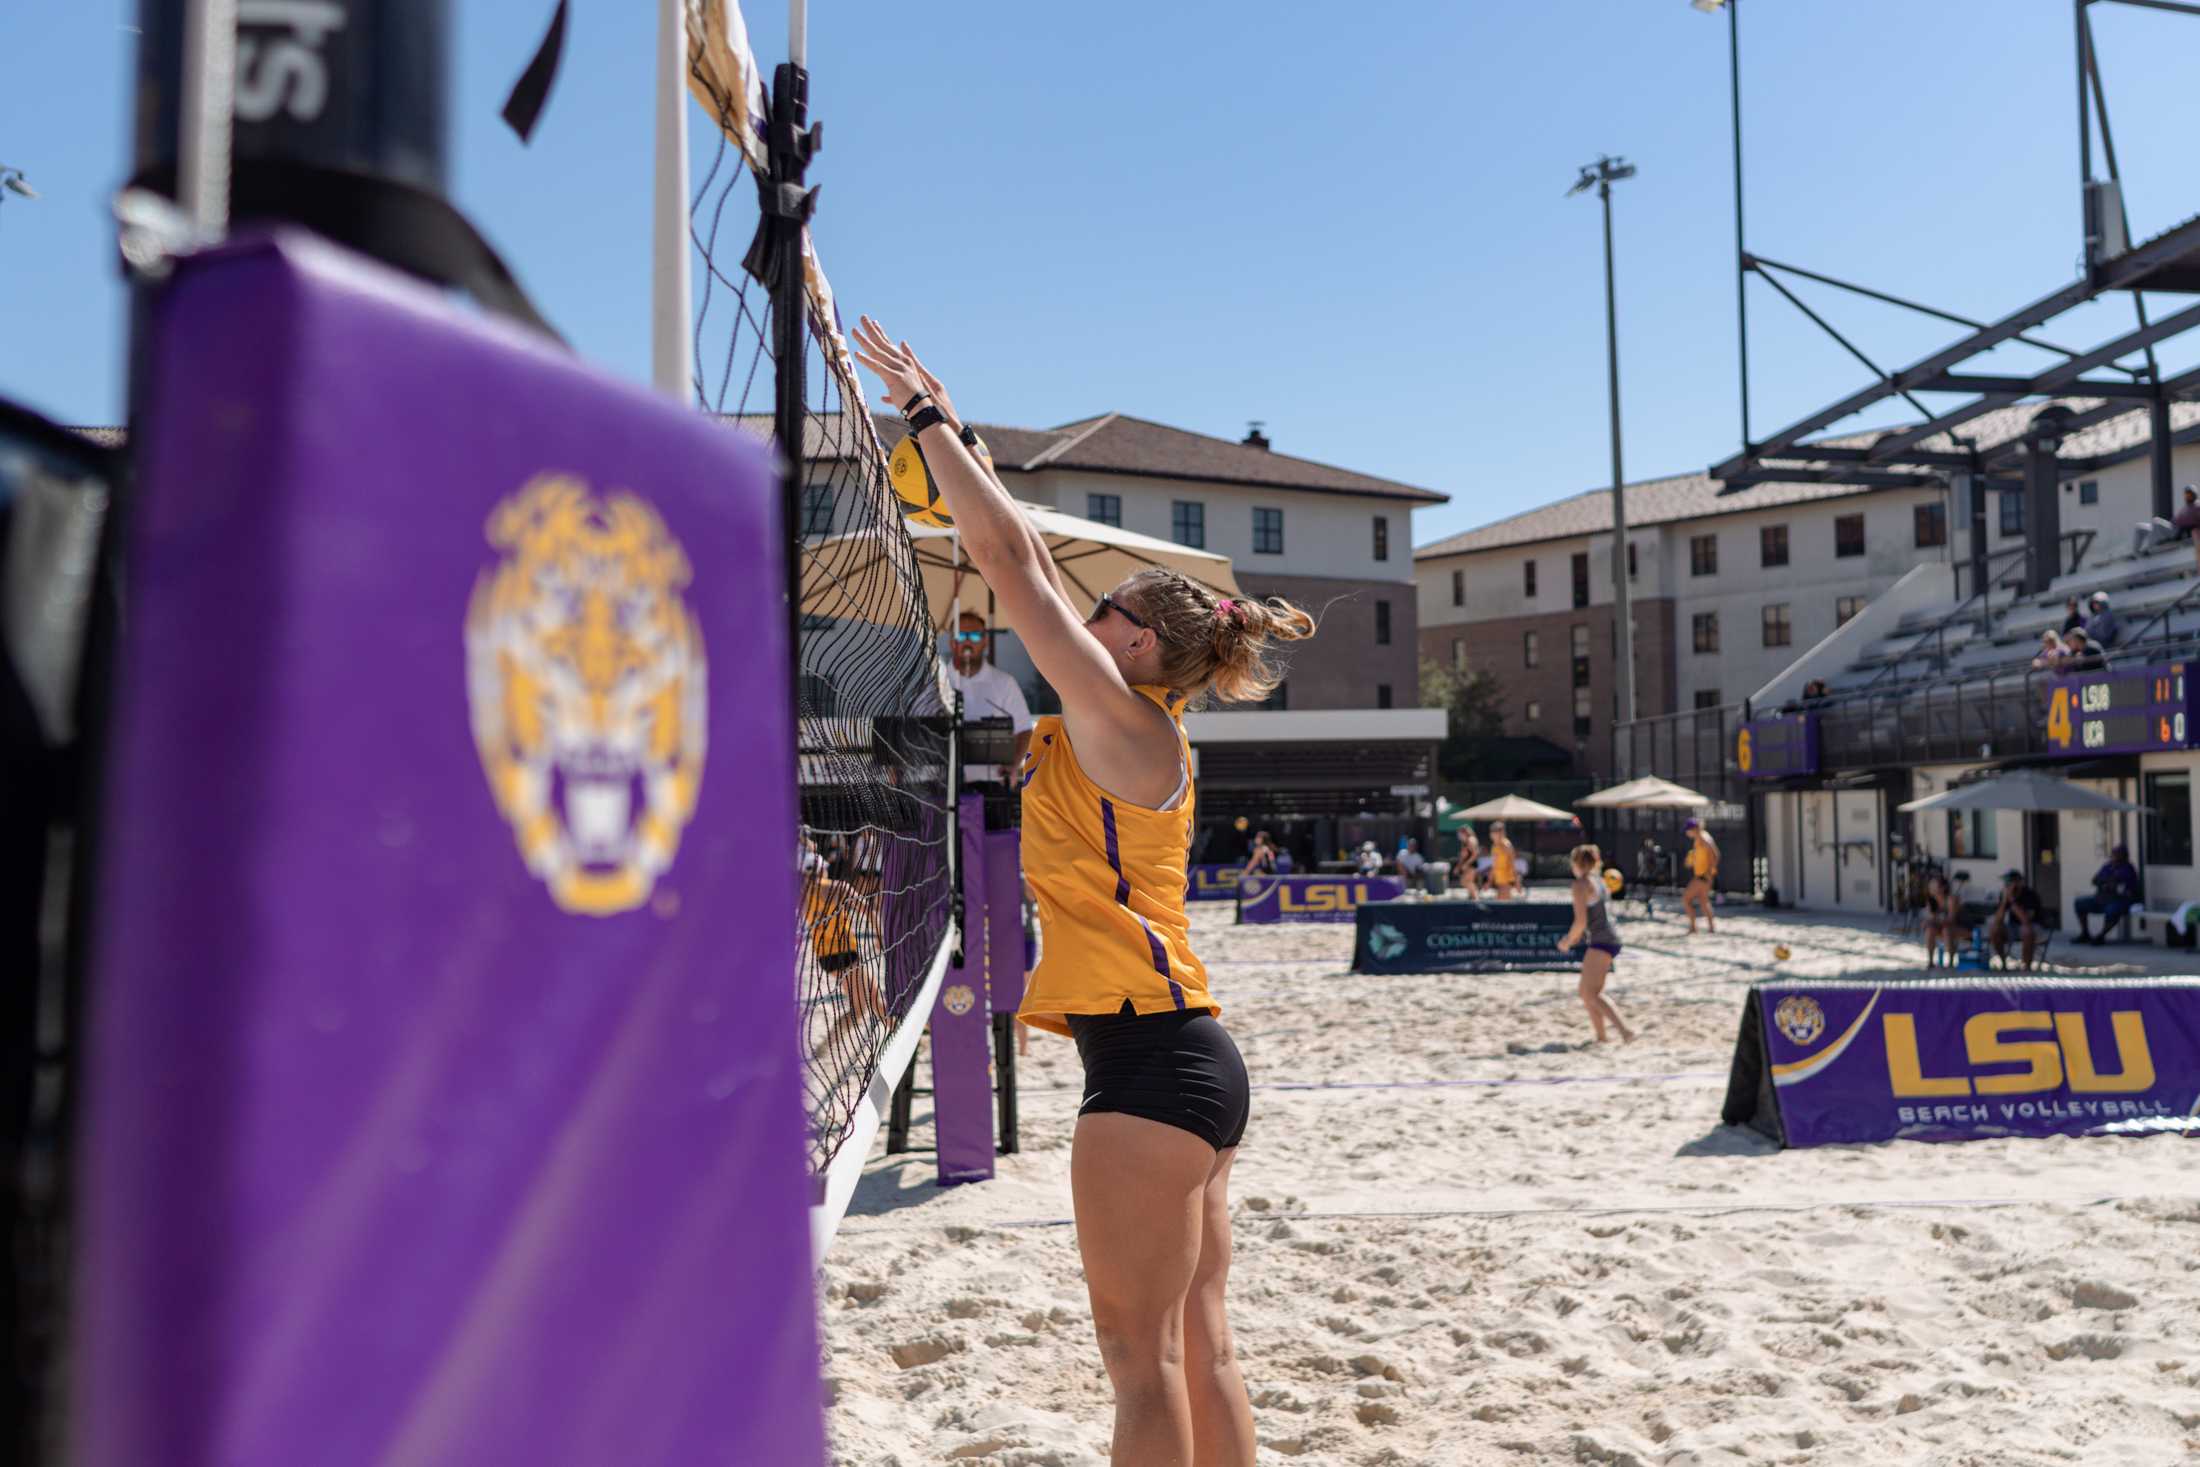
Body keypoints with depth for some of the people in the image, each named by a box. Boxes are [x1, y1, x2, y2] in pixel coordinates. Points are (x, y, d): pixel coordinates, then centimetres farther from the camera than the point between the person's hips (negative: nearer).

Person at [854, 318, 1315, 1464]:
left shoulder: (1123, 723, -9)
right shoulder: (1126, 729, 15)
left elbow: (1011, 561, -10)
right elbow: (1027, 562, 21)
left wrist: (924, 412, -2)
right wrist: (947, 439, 24)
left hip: (1150, 1059, -9)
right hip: (1180, 1058, 9)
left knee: (1143, 1358, -2)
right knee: (1197, 1348, 14)